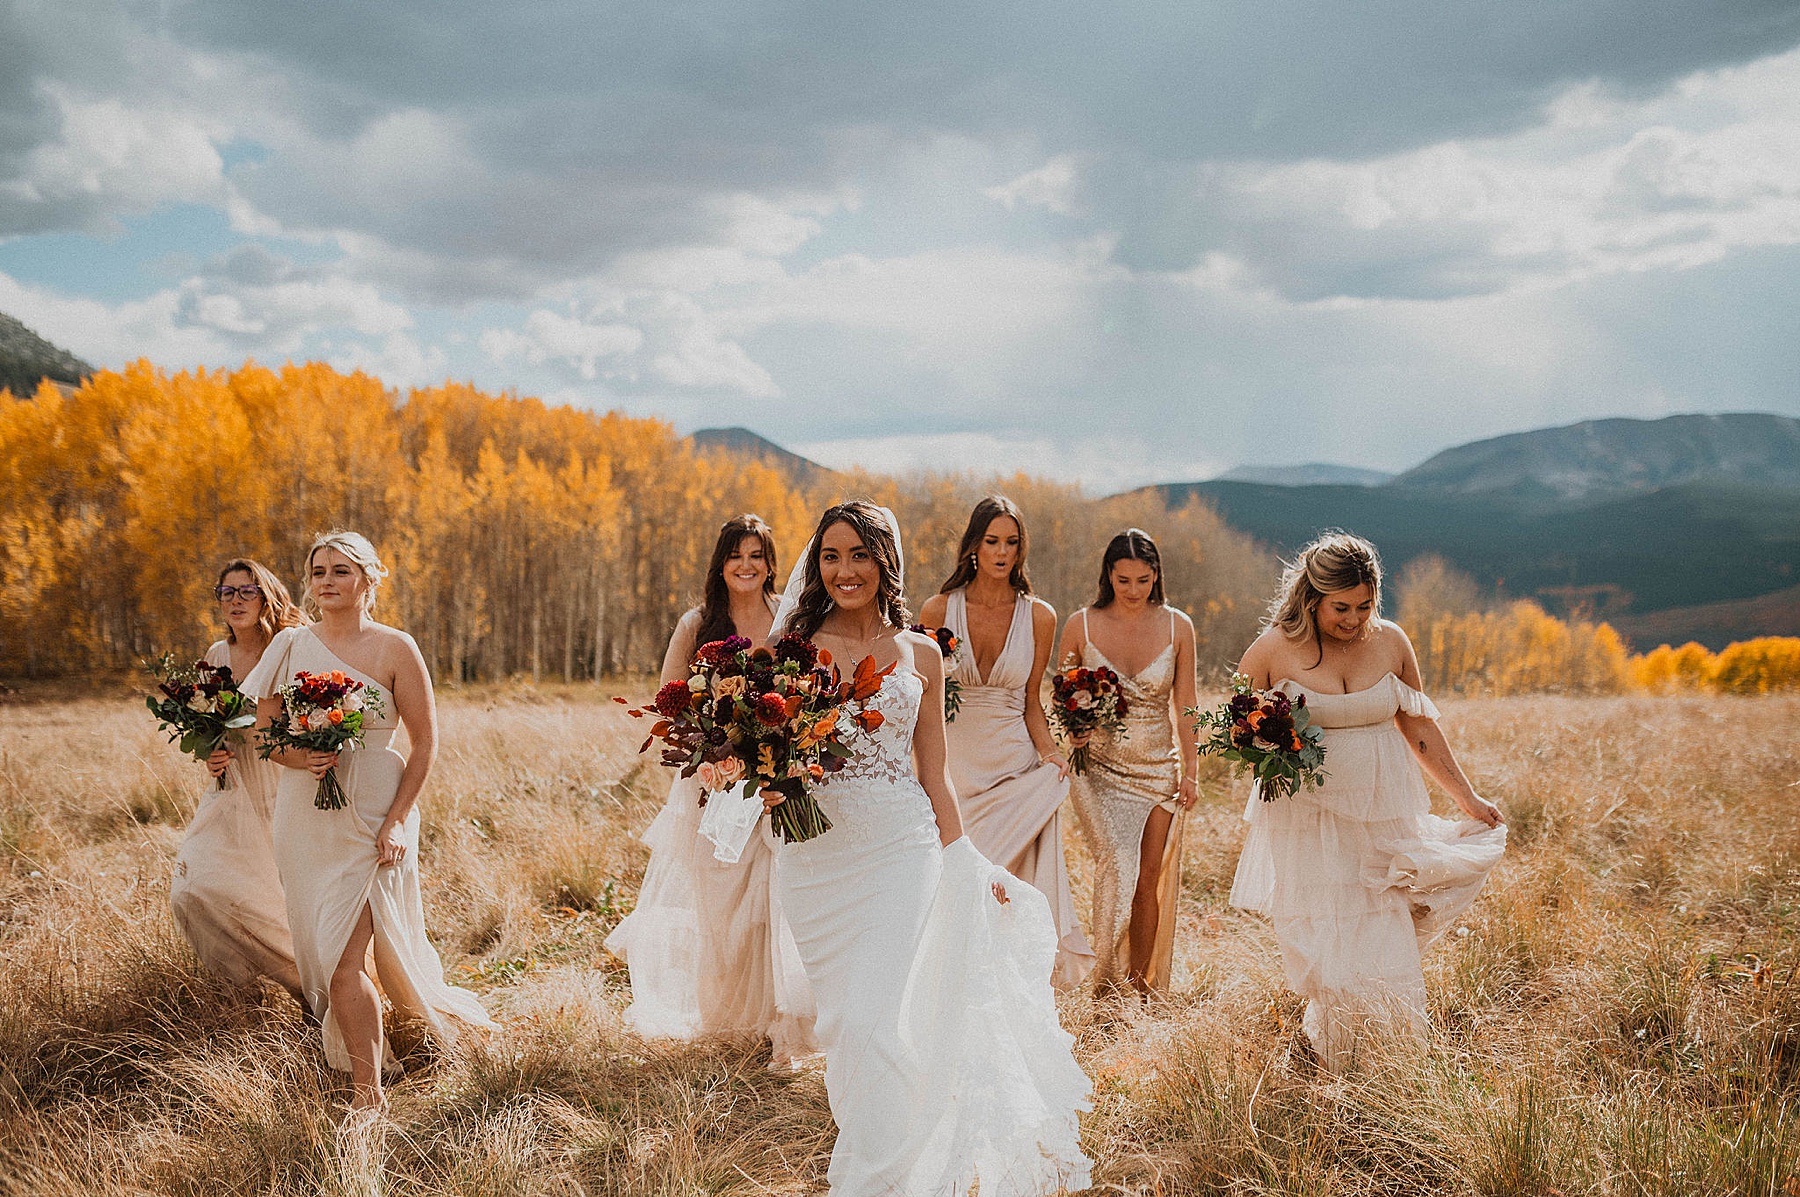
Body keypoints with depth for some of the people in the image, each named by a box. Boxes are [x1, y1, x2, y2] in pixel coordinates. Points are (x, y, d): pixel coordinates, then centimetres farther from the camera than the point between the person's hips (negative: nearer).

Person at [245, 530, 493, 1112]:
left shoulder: (394, 648, -4)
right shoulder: (290, 646, 6)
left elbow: (425, 740, -3)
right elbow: (263, 729, 11)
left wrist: (398, 819, -11)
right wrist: (295, 758, -12)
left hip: (371, 820, -4)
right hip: (303, 819, 4)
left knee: (344, 962, -11)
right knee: (323, 956, 10)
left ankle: (368, 1092, 1)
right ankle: (366, 1078, 30)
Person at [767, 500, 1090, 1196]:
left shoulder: (920, 654, 7)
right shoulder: (795, 644, 4)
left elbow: (932, 774, 12)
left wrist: (966, 867, 11)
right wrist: (771, 786, -14)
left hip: (904, 849, -1)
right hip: (816, 853, 1)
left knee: (879, 1021, -12)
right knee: (842, 1020, 8)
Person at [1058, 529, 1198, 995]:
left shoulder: (1177, 627, 0)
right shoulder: (1080, 625, -3)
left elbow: (1184, 705, 5)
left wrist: (1190, 771, 1)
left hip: (1159, 767, 2)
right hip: (1099, 767, -2)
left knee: (1149, 883, 4)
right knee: (1118, 867, -19)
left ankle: (1143, 987, 17)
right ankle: (1105, 984, -7)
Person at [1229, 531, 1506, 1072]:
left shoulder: (1390, 642, 3)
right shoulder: (1273, 650, -5)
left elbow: (1420, 727, 13)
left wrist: (1468, 798, 14)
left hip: (1384, 817, 3)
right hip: (1309, 819, -2)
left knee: (1383, 942, -1)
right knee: (1322, 946, -4)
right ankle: (1332, 1072, 13)